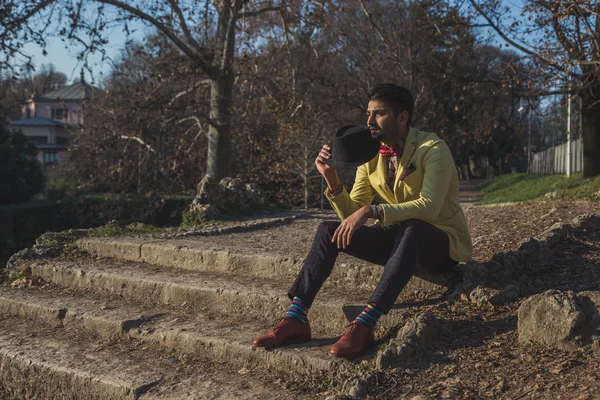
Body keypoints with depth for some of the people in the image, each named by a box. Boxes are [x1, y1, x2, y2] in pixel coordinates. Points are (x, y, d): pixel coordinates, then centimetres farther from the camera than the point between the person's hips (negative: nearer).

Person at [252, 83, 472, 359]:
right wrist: (332, 178, -17)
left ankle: (364, 325, -43)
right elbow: (351, 215, 0)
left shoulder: (432, 149, -16)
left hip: (443, 243, -6)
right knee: (329, 230, -11)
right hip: (399, 239, 6)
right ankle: (296, 318, -19)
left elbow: (429, 207, -31)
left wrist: (371, 211, -38)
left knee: (411, 228, -40)